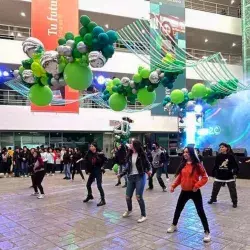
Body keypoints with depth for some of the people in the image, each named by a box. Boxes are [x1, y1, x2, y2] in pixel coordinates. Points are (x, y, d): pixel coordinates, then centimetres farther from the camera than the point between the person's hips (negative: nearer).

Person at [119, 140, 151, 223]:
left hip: (140, 177, -5)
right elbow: (128, 167, 12)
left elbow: (147, 164, -3)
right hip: (131, 177, 5)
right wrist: (121, 174, 11)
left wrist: (148, 171, -21)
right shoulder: (129, 155, 4)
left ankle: (143, 215, 10)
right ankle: (129, 210, 40)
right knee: (128, 197, 10)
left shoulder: (141, 154, -10)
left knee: (139, 197, -9)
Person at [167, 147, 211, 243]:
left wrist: (197, 185, -21)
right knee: (178, 209, 18)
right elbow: (179, 177, 10)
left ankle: (207, 232, 14)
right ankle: (174, 226, 40)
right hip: (184, 192, 6)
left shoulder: (197, 165, -13)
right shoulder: (183, 165, 3)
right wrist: (173, 186, 1)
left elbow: (205, 177, -12)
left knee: (200, 211, 1)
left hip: (195, 192, -6)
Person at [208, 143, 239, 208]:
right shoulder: (218, 156, -1)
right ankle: (213, 199, 35)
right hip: (219, 176, 3)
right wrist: (213, 174, 8)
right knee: (215, 188, 14)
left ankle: (235, 202, 24)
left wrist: (235, 173, -12)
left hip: (229, 177, -3)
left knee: (233, 190, 7)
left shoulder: (230, 156, -9)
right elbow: (215, 166, 6)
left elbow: (235, 165, -5)